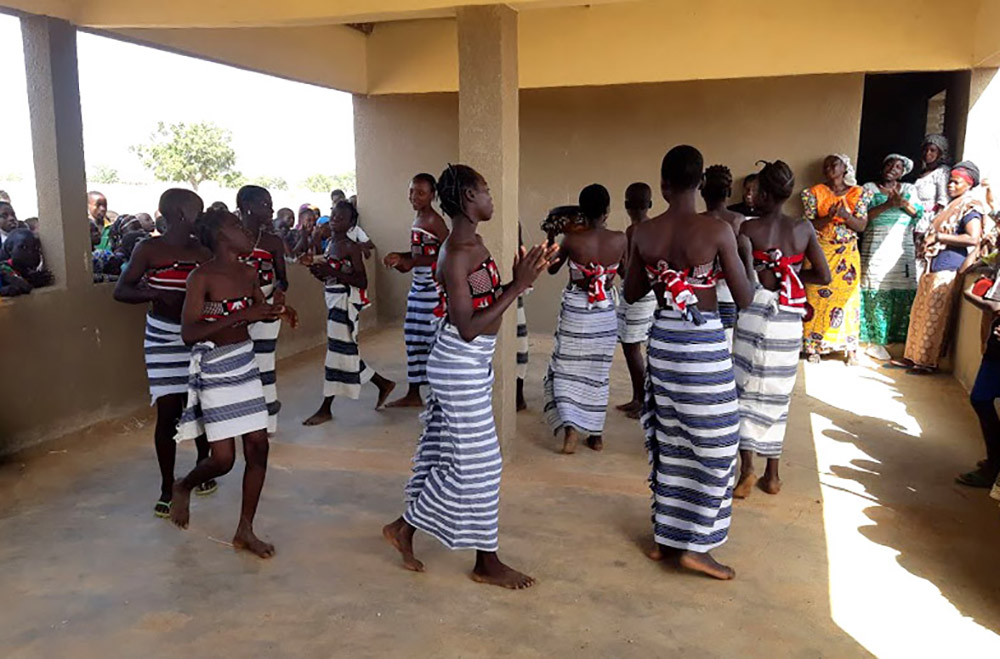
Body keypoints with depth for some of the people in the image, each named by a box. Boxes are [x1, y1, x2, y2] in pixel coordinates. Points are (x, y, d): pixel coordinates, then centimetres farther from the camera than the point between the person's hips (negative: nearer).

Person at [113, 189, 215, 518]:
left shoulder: (203, 251, 2)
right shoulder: (149, 249, -7)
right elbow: (121, 290, -6)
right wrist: (156, 294, -21)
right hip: (164, 339, -3)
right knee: (168, 412, -2)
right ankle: (167, 487, 13)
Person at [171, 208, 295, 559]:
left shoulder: (249, 274, 4)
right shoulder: (202, 277, -15)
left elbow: (262, 311, 21)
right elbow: (188, 332, -23)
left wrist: (278, 311, -2)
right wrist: (241, 316, -29)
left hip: (245, 362, 6)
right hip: (213, 367, -6)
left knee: (258, 447, 3)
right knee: (223, 458, -4)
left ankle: (245, 531, 17)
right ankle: (183, 487, 32)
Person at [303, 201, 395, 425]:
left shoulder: (351, 247, -12)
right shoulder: (330, 243, 13)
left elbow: (362, 282, -16)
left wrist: (332, 271, -23)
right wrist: (319, 272, 0)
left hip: (347, 301, -9)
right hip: (334, 299, 9)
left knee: (339, 350, -3)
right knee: (345, 351, 14)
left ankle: (326, 409, 6)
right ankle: (383, 384, 29)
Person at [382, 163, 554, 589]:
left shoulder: (473, 245, 8)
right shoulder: (456, 255, -22)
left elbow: (490, 301, 13)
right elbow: (468, 327, -25)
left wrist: (525, 277, 2)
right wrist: (518, 286, -26)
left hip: (471, 364, 10)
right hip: (460, 366, -10)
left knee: (443, 451, 18)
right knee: (477, 463, 1)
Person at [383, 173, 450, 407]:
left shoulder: (434, 220, -13)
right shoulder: (418, 217, 14)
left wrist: (411, 262, -21)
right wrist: (400, 257, 4)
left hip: (433, 286, -9)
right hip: (419, 285, 9)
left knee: (435, 338, -5)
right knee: (415, 338, 13)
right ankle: (413, 394, 23)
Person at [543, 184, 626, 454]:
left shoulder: (572, 239, -15)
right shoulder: (620, 239, -10)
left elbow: (552, 269, 2)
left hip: (575, 312, -2)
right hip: (605, 313, 2)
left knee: (567, 371, 9)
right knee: (598, 374, 15)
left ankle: (571, 428, -7)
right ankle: (595, 433, 24)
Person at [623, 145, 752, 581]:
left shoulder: (643, 233, -3)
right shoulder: (718, 231, -15)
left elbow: (631, 294, 8)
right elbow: (744, 299, -9)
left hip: (662, 338, 5)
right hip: (703, 342, -5)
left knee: (669, 441, 17)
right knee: (713, 443, 9)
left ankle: (666, 537, 27)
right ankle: (694, 545, 14)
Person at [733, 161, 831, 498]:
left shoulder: (747, 229, -7)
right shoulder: (804, 228, 2)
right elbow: (824, 276, 3)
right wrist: (790, 273, 12)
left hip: (754, 315, -3)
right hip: (788, 319, 3)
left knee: (747, 389, 7)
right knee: (776, 394, 12)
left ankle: (746, 468, -3)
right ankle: (772, 474, 21)